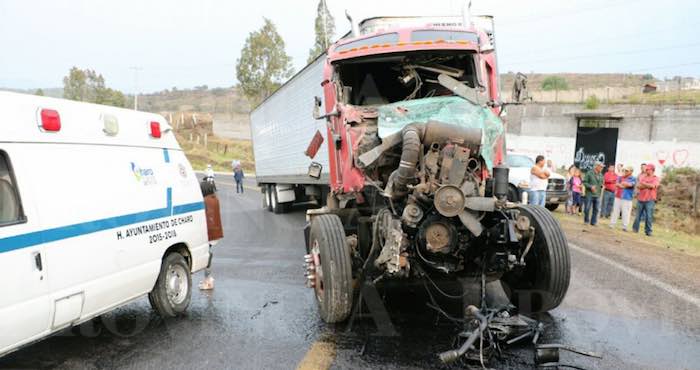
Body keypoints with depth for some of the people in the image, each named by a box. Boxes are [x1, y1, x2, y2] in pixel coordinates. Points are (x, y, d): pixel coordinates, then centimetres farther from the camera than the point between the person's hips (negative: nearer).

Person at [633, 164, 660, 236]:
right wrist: (648, 185, -11)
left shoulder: (655, 178, 2)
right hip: (641, 199, 3)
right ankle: (635, 229, 17)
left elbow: (652, 186, -16)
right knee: (638, 215, 8)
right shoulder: (642, 177, 10)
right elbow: (638, 186, -2)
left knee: (649, 216, -5)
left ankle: (648, 231, 1)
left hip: (650, 200, -3)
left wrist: (643, 183, -5)